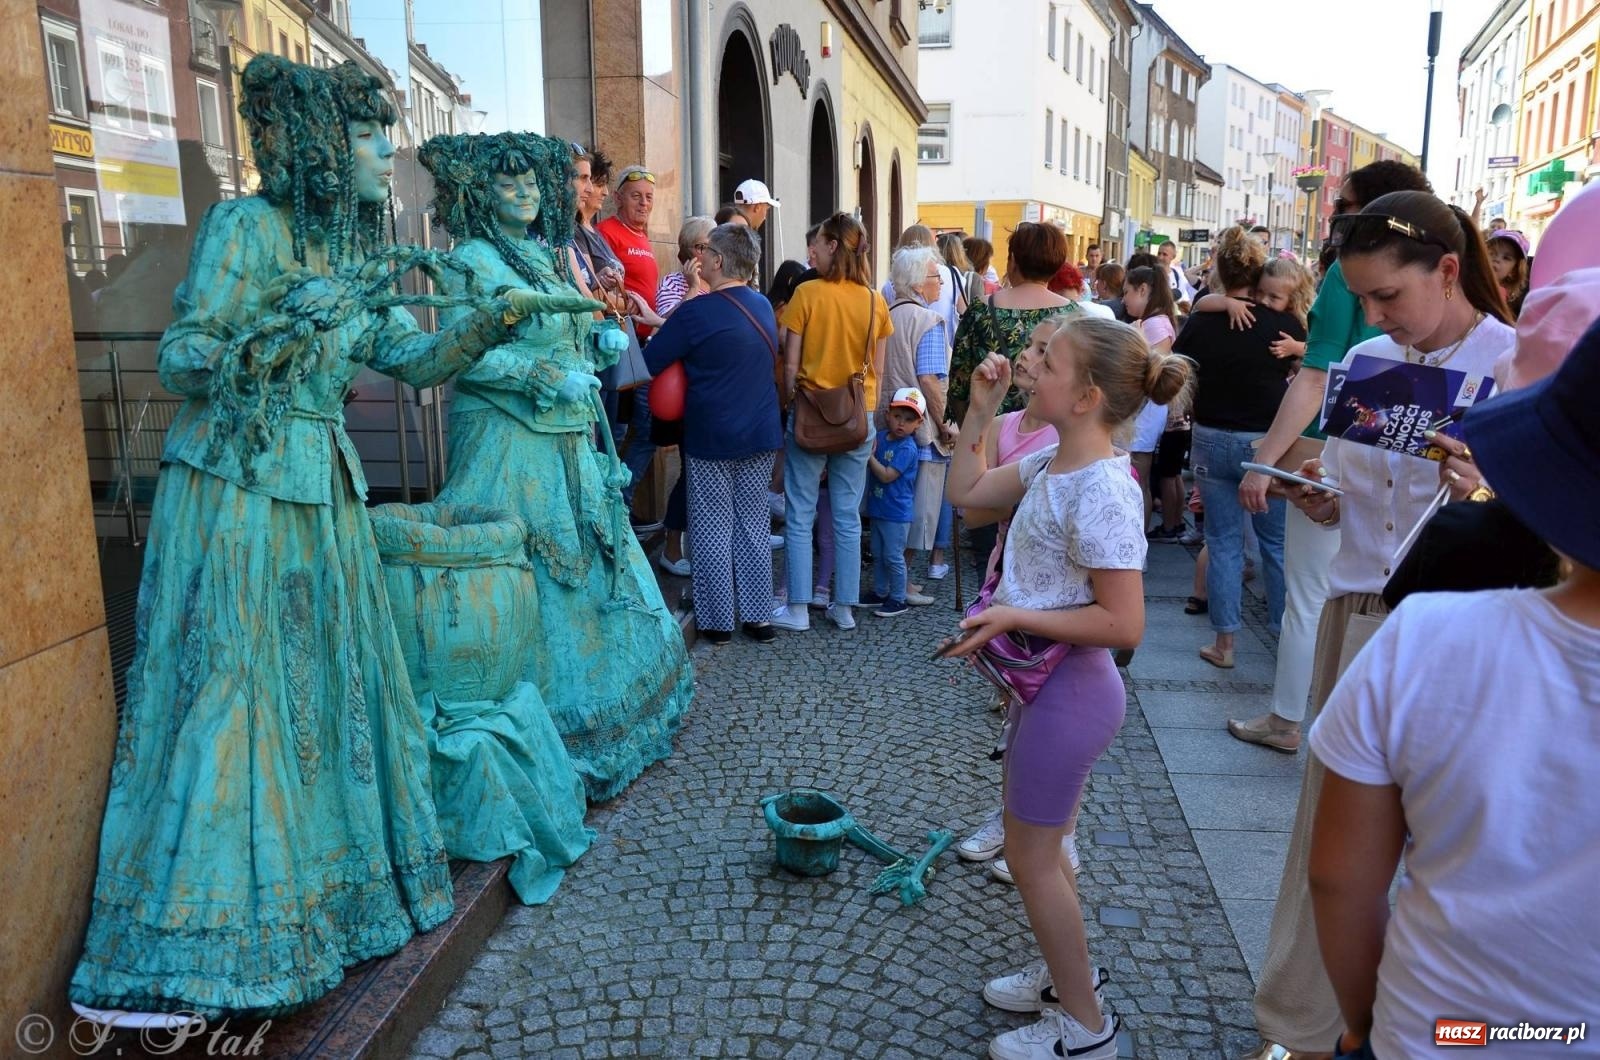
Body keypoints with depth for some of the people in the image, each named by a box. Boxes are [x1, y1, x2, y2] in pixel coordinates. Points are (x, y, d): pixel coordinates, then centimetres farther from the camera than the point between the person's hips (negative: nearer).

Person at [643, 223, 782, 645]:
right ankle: (759, 616, 16)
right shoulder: (762, 306, 6)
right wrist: (659, 322, 22)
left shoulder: (696, 312, -15)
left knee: (712, 528, 5)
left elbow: (646, 366, -12)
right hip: (761, 435, 6)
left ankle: (717, 621, 11)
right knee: (754, 524, 12)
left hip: (711, 439, -5)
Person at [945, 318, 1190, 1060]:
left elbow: (1123, 625, -27)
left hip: (1069, 691, -9)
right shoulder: (1051, 462, 0)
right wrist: (980, 409, 2)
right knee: (1036, 845, 23)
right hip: (1049, 683, 9)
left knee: (1030, 857, 7)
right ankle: (1065, 975, 44)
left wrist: (1013, 617, -24)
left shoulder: (1100, 492, -26)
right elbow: (966, 491, 12)